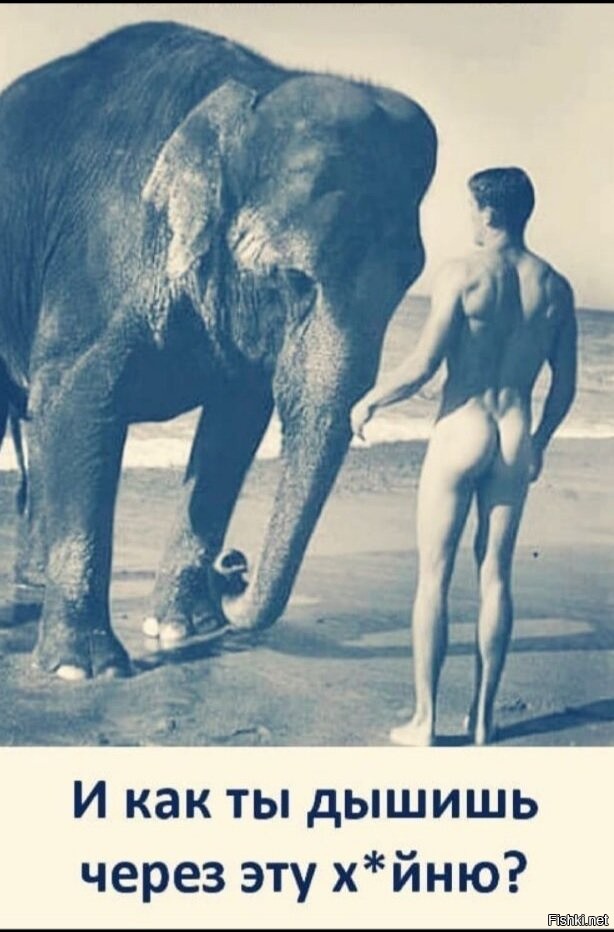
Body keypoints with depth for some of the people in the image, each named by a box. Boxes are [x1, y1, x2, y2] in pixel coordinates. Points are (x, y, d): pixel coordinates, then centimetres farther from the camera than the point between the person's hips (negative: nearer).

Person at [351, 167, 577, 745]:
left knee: (434, 577, 4)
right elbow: (565, 386, 8)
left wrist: (369, 401, 3)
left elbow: (421, 367, -14)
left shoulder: (463, 274, -10)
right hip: (515, 439, 4)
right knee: (494, 577, 12)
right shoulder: (554, 287, 4)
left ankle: (425, 720, 8)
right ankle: (483, 716, 18)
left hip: (461, 432, -4)